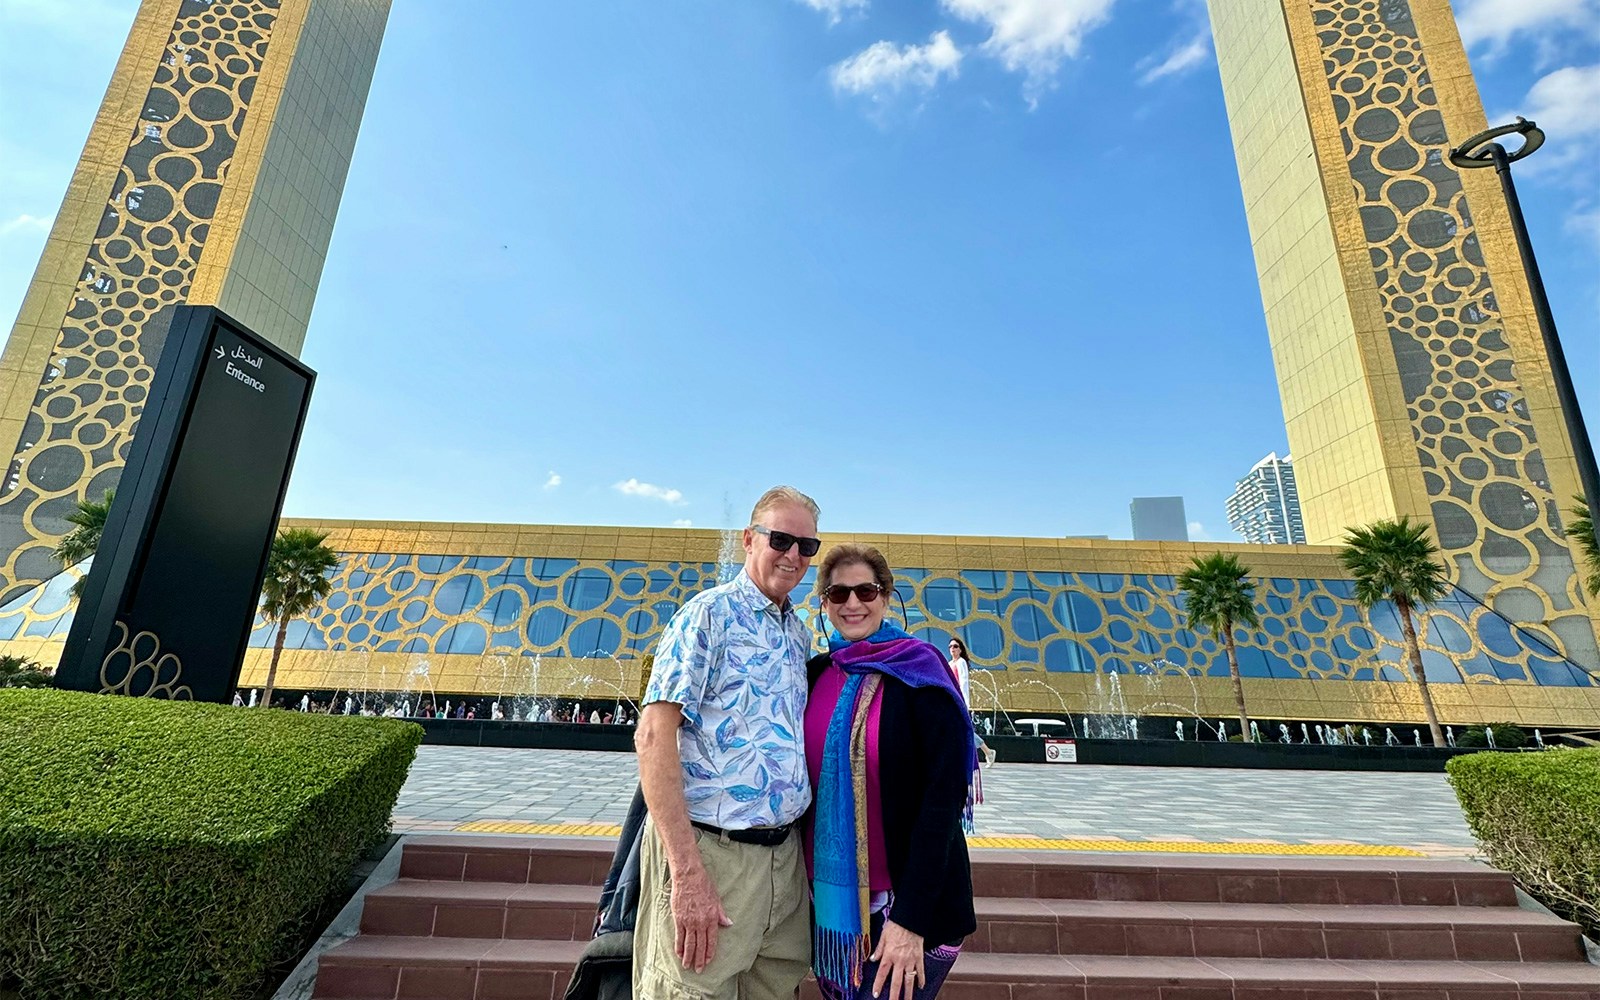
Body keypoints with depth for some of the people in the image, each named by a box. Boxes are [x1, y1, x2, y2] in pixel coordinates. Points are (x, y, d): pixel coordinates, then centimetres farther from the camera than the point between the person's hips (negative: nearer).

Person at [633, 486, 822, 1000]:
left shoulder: (798, 633, 11)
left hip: (784, 855, 7)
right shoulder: (709, 614, -10)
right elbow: (653, 735, -17)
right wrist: (687, 871, -21)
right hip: (711, 854, -7)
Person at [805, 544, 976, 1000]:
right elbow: (808, 782, 9)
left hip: (905, 896, -5)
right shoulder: (815, 675, 2)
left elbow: (943, 798, -17)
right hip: (831, 893, 5)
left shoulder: (919, 672, -13)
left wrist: (910, 917, -20)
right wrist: (812, 884, 5)